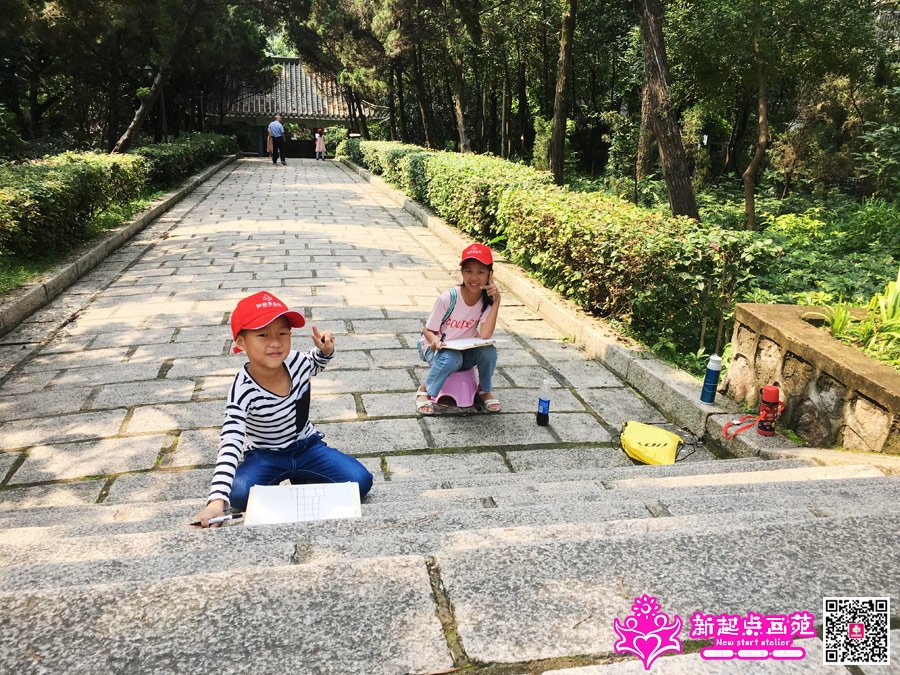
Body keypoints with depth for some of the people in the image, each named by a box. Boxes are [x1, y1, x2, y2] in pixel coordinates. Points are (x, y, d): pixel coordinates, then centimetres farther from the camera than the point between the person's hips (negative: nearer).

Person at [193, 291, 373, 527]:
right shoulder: (244, 390, -28)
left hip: (307, 447, 4)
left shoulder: (297, 362, -14)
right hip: (264, 457, -3)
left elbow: (316, 363, 13)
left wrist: (325, 350, -12)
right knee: (239, 494, -34)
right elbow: (230, 445, -35)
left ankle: (299, 480, 8)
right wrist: (217, 501, -46)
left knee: (361, 481, -16)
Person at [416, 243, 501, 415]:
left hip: (466, 352, 3)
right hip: (437, 348, -3)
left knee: (489, 351, -27)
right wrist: (435, 340, -35)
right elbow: (428, 330, -11)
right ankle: (425, 391, -9)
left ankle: (484, 389, 3)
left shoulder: (487, 301, -13)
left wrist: (496, 302, -31)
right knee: (451, 359, -37)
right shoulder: (448, 298, -22)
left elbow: (485, 336, -28)